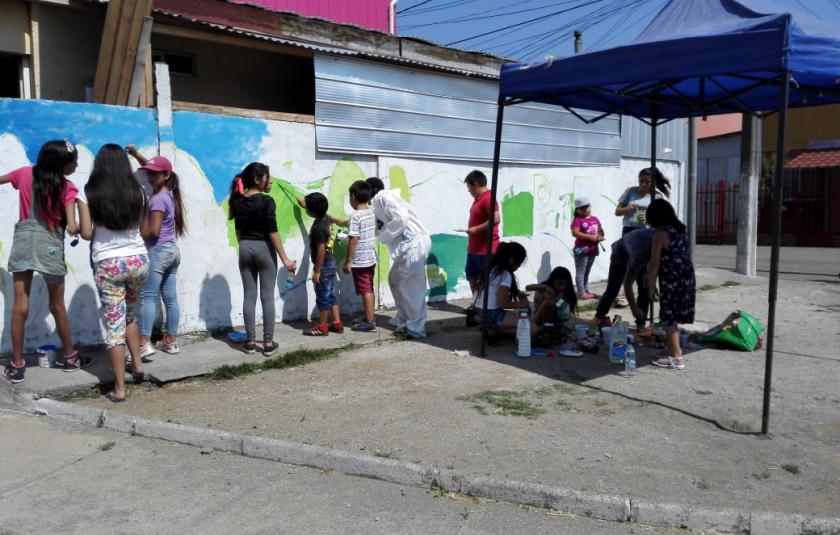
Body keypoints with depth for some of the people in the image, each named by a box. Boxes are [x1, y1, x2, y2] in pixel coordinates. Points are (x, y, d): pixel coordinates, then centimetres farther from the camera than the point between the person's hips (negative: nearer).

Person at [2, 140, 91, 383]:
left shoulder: (25, 174, 4)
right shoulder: (66, 188, -8)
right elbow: (72, 227, -15)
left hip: (23, 240, 3)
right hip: (50, 245, -3)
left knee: (20, 304, 3)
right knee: (57, 305, 11)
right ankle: (70, 357, 24)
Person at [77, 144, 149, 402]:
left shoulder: (89, 193, -5)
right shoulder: (136, 192, 2)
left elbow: (86, 233, -7)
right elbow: (140, 226, 9)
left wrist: (101, 230, 13)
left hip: (107, 264, -3)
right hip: (138, 259, 3)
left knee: (114, 324, 2)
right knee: (131, 315, 26)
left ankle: (119, 388, 3)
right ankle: (137, 364, 24)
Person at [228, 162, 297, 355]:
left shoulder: (238, 201, 5)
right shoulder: (266, 201, -13)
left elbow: (238, 230, 12)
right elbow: (272, 232, -16)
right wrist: (284, 258, -13)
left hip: (245, 249, 5)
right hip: (264, 249, -5)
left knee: (249, 296, 8)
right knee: (267, 297, 1)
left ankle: (250, 341, 12)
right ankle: (268, 342, 4)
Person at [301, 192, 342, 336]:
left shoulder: (318, 228, -24)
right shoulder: (325, 218, 2)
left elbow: (321, 251, -24)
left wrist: (317, 271, -19)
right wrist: (305, 203, 41)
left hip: (323, 266, -9)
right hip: (330, 264, 9)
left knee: (322, 297, 1)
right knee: (330, 295, 15)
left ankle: (322, 327, 11)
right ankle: (337, 324, 20)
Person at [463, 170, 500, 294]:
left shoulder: (488, 198, -17)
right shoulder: (478, 198, 14)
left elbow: (496, 219, -28)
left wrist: (476, 229, -22)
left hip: (486, 249, -10)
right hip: (474, 248, 11)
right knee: (472, 277, 16)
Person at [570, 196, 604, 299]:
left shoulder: (595, 219, 13)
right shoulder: (577, 220, -8)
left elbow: (601, 230, 21)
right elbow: (575, 233, -21)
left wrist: (600, 237, -4)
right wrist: (590, 237, -21)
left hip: (593, 250, 7)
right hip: (582, 249, -7)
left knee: (587, 271, 15)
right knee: (581, 271, -5)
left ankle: (586, 291, 22)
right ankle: (581, 293, -5)